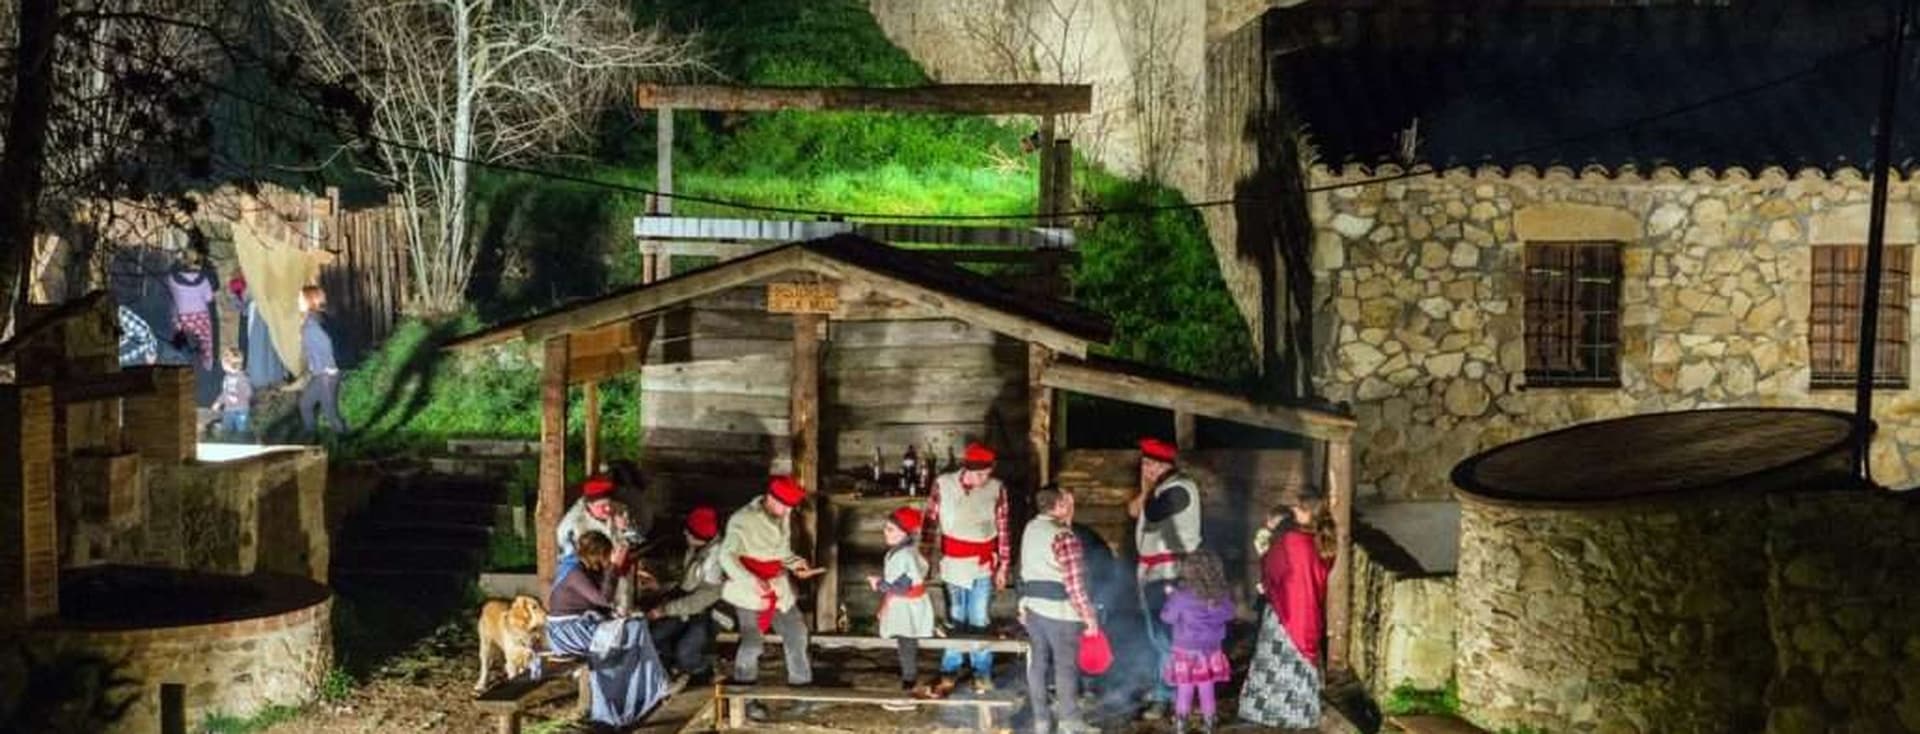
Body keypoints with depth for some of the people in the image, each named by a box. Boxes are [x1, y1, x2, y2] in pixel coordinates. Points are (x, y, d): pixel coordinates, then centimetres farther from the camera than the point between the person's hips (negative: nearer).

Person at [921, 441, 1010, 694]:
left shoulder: (996, 489, -5)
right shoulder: (943, 484, -7)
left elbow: (1003, 530, 2)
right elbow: (929, 521, 1)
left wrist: (1003, 566, 4)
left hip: (984, 566, 0)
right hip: (952, 564, 0)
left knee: (980, 620, 6)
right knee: (955, 619, 6)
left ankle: (982, 672, 18)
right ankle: (950, 670, 18)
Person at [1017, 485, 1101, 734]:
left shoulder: (1030, 529, 7)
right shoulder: (1064, 537, -19)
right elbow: (1074, 582, -20)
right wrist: (1089, 616, -14)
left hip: (1033, 606, 8)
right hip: (1060, 610, -8)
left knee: (1038, 662, 11)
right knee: (1065, 665, 2)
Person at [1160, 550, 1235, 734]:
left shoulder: (1181, 596, -19)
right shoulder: (1222, 596, -9)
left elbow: (1168, 617, -7)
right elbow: (1228, 615, 7)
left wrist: (1170, 598, 9)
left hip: (1186, 651, -3)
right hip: (1210, 650, 3)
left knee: (1184, 691, 8)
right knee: (1207, 690, 15)